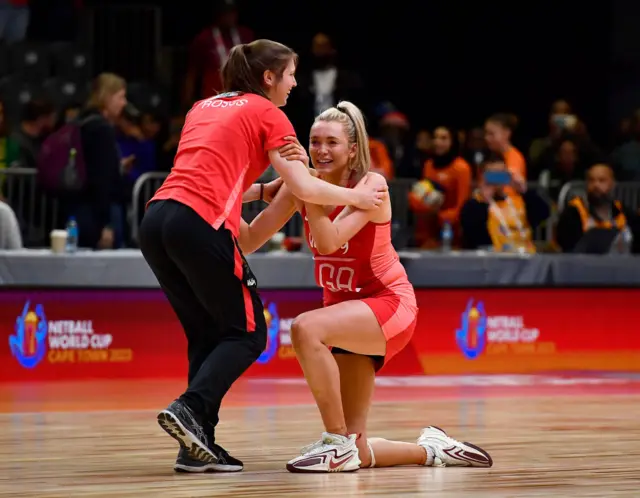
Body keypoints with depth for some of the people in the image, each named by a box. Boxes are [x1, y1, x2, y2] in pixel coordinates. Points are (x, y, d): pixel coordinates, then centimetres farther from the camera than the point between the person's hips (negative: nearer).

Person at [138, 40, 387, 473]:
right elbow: (304, 188, 0)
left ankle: (197, 446, 8)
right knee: (247, 333, 6)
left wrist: (264, 190, 28)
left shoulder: (204, 107, 26)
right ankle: (191, 409, -15)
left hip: (156, 219, 7)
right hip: (201, 225, -7)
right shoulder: (268, 114, 6)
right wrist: (356, 197, 15)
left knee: (206, 334, 16)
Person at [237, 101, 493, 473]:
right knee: (355, 456, 0)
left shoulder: (371, 185, -17)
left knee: (306, 328, -36)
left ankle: (339, 443, -24)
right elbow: (249, 241, -10)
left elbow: (328, 240, -32)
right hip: (345, 310, 6)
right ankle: (430, 449, 28)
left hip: (389, 303, -6)